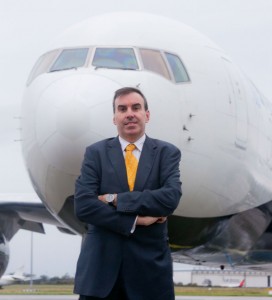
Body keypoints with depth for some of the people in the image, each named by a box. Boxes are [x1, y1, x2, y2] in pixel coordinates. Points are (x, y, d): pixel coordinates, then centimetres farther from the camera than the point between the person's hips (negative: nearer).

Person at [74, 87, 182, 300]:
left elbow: (171, 198, -13)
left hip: (150, 265, 0)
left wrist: (116, 199, -13)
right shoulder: (95, 153, 5)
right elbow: (83, 205, -8)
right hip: (100, 264, 0)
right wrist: (135, 220, -14)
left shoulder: (167, 153, 5)